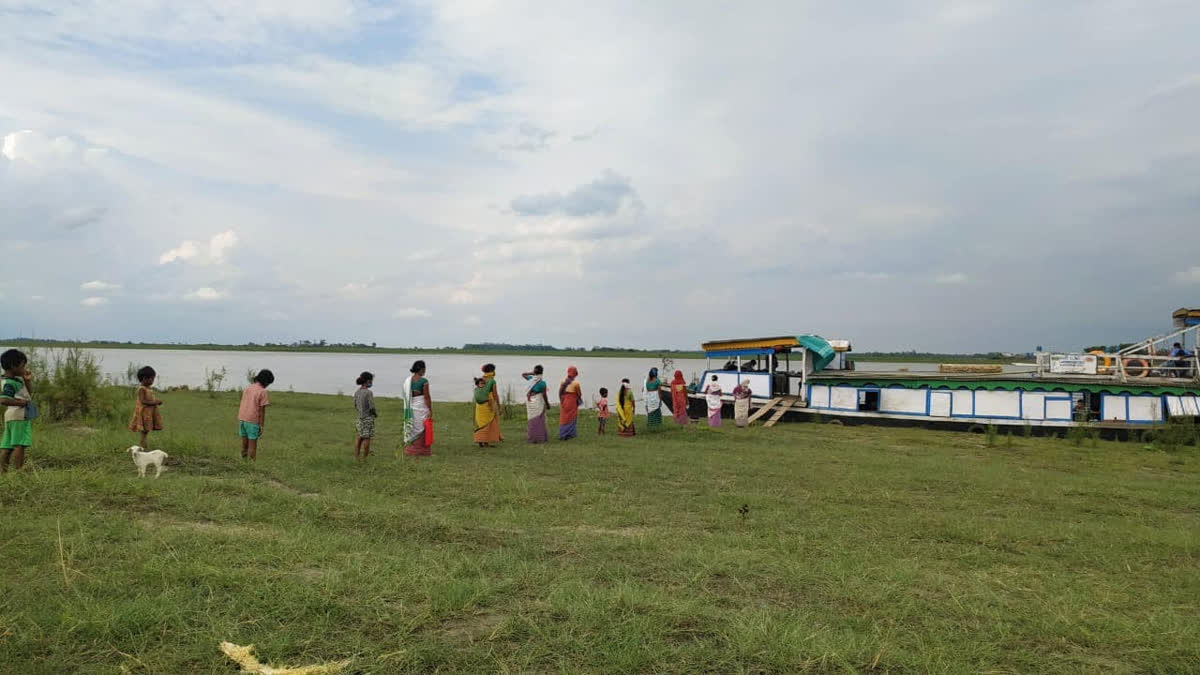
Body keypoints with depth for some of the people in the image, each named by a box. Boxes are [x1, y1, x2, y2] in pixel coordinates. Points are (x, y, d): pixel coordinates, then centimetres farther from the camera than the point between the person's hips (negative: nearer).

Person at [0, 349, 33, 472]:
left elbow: (30, 394, 24)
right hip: (18, 417, -10)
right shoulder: (10, 383, -14)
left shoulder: (17, 380, 15)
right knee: (19, 444, -11)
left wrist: (28, 381, 13)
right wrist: (21, 402, -19)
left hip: (12, 418, 10)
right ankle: (18, 470, -12)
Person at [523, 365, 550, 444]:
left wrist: (532, 373, 13)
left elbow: (523, 374, 22)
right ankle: (540, 437, 2)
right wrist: (547, 404, -3)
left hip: (530, 401, 5)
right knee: (539, 420, 1)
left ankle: (531, 437, 17)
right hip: (538, 402, -5)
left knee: (532, 419, 13)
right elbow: (544, 394, -13)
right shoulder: (542, 381, -12)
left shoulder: (531, 379, 1)